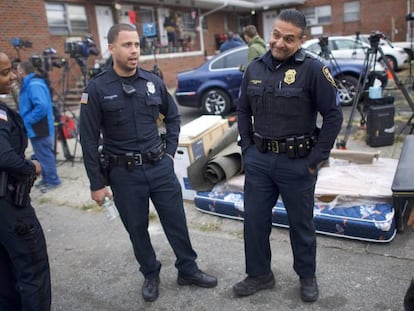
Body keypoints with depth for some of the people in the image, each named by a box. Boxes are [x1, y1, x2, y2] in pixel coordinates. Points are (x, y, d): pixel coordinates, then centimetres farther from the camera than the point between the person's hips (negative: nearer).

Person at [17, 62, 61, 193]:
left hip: (39, 129, -10)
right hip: (37, 128, 10)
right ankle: (46, 179, 30)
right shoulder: (29, 84, 12)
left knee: (45, 155, 0)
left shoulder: (34, 85, -21)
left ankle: (53, 181, 12)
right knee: (43, 155, 18)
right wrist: (25, 119, 10)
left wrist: (27, 120, -23)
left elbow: (42, 106, -32)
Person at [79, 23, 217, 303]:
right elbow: (89, 140, -7)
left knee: (176, 221, 11)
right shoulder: (97, 88, -9)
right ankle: (151, 274, 35)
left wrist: (170, 151, 7)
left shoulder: (153, 81, 1)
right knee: (137, 228, 13)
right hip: (124, 173, -2)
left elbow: (173, 116, 16)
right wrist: (97, 184, -6)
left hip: (160, 167, 2)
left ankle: (188, 269, 32)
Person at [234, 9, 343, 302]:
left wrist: (315, 160, -11)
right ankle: (260, 274, 34)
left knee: (301, 223, 13)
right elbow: (243, 111, 14)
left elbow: (333, 116, -10)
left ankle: (307, 276, 36)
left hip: (297, 162, -4)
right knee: (255, 219, 13)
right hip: (258, 160, 5)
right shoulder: (255, 68, 4)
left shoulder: (312, 69, -11)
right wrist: (247, 149, 6)